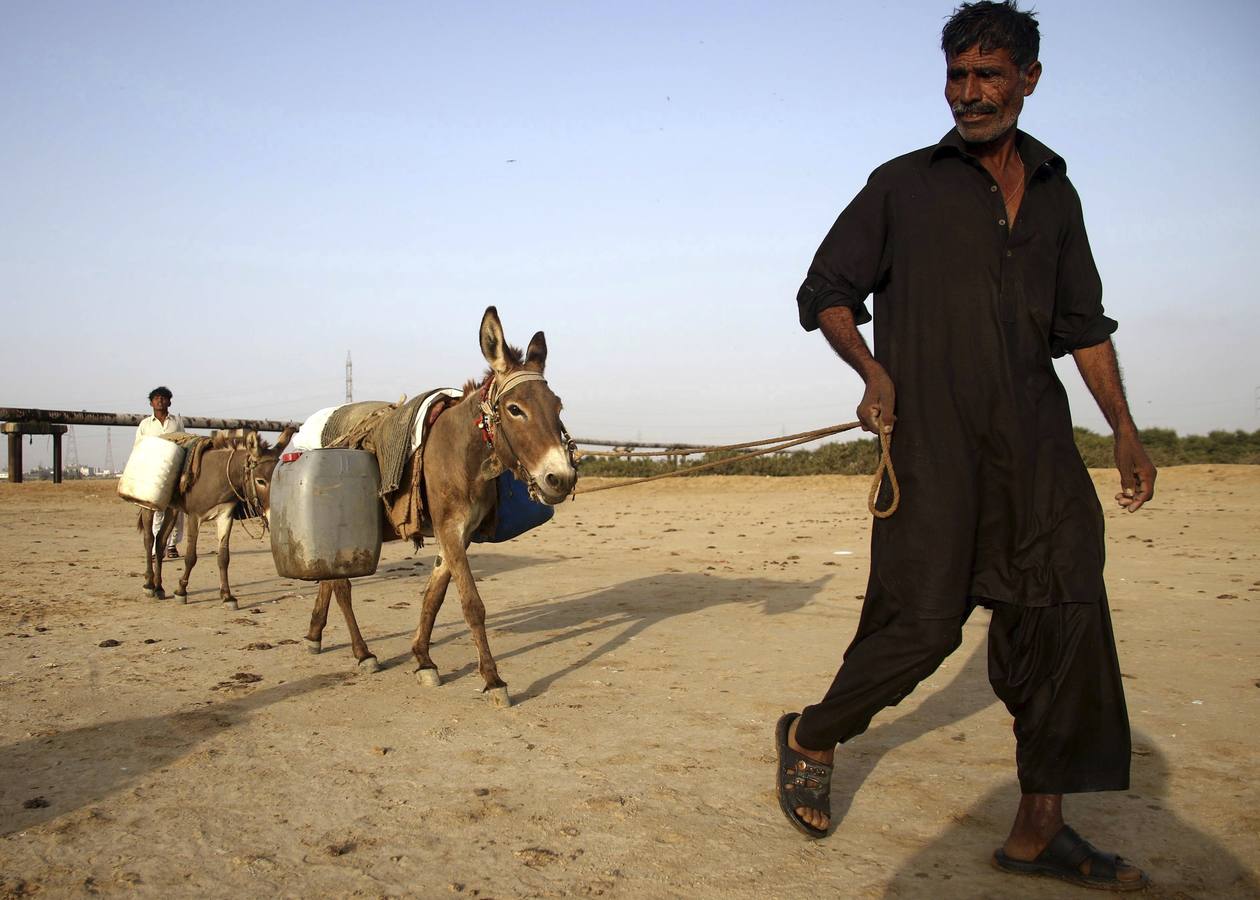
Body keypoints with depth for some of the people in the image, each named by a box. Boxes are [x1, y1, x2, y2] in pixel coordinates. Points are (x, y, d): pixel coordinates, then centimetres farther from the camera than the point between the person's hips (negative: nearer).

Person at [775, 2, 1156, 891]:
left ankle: (1040, 829, 10)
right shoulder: (902, 185, 5)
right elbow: (825, 291, 4)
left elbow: (1083, 324, 20)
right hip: (932, 439, -5)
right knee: (921, 624, -7)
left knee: (1067, 617, -1)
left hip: (1036, 441, 5)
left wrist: (1125, 430, 15)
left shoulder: (1054, 193, 17)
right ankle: (810, 738, 19)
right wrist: (872, 369, -14)